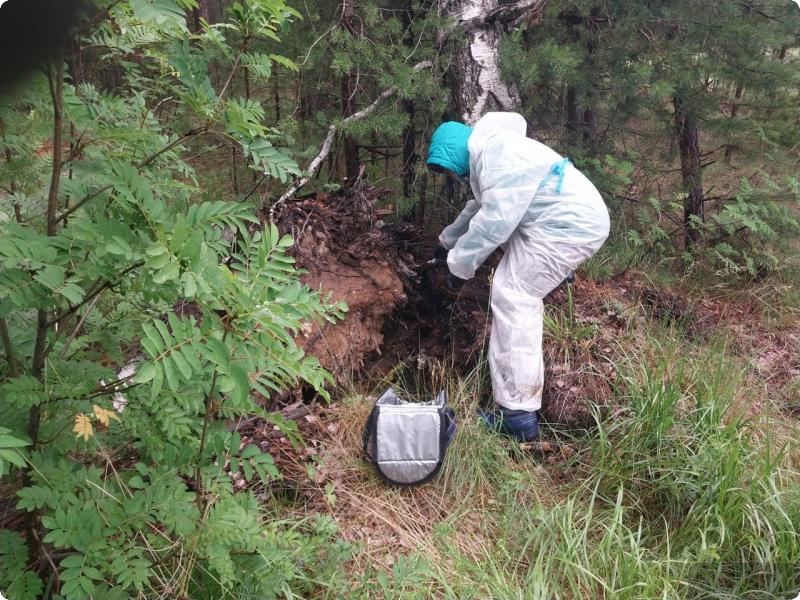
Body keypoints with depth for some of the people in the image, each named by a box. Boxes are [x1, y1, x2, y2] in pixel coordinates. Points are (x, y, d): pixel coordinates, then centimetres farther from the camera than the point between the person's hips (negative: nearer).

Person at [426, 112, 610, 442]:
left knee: (511, 298, -12)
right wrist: (447, 239, 45)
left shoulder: (498, 154, -18)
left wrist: (460, 262, -12)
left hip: (568, 226, -11)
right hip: (569, 222, 11)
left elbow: (495, 220, -24)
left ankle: (517, 415, -11)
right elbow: (481, 207, 34)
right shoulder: (488, 154, 19)